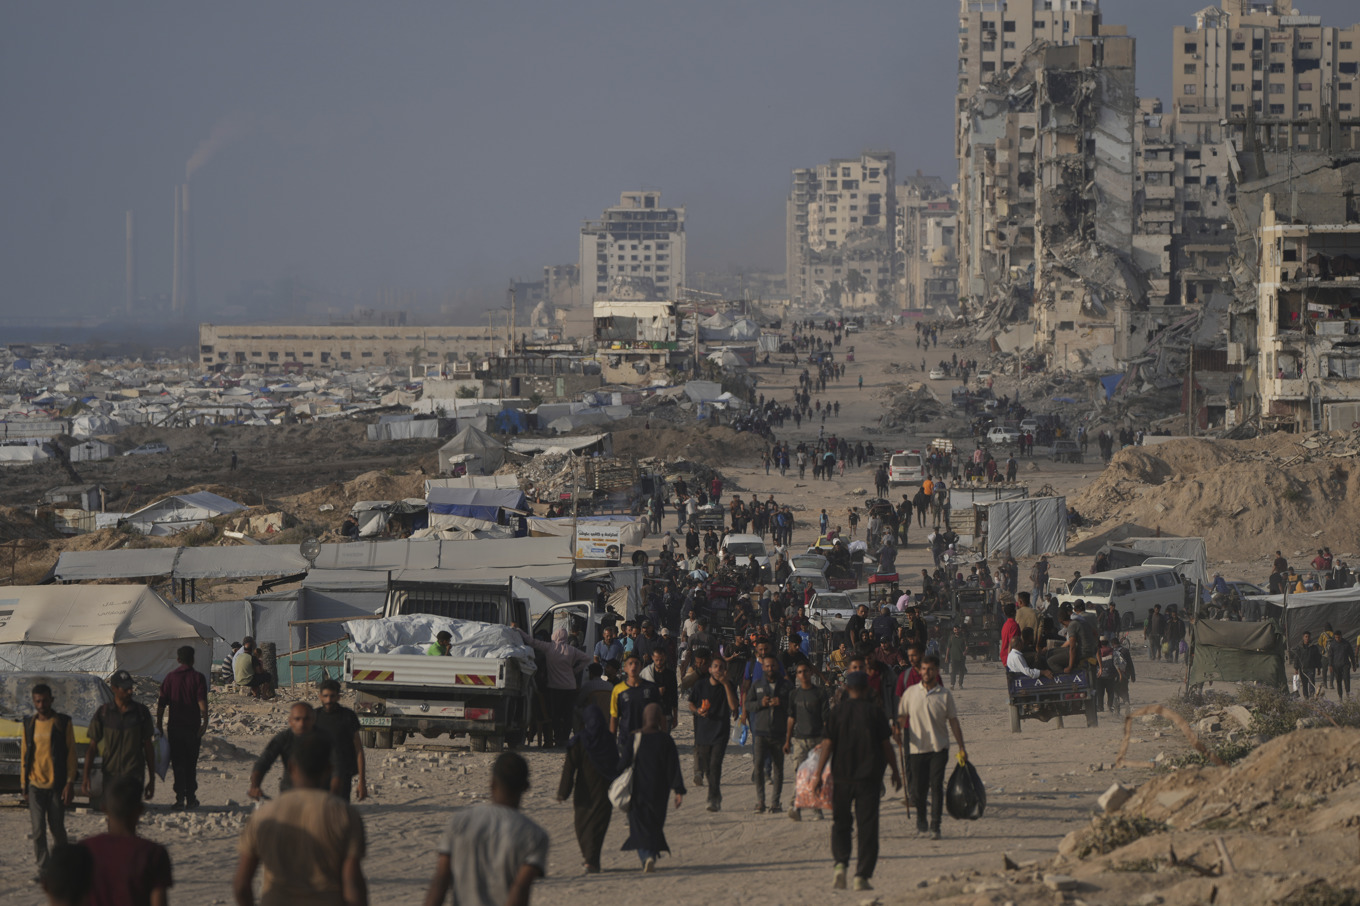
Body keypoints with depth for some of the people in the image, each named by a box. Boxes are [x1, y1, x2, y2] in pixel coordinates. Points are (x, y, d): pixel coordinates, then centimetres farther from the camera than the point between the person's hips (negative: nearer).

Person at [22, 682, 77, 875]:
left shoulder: (63, 723, -1)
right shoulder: (29, 724, 8)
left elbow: (71, 754, -1)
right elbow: (24, 755, 13)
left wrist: (70, 783, -8)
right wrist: (23, 785, 10)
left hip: (57, 785, -2)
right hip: (35, 785, 2)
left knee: (58, 828, 4)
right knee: (38, 830, -4)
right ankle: (43, 868, 2)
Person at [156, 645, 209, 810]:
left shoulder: (170, 677, 1)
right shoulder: (197, 677, -4)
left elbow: (161, 704, 0)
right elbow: (202, 702, -14)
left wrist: (159, 725, 5)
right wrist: (205, 721, -13)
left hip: (175, 726, 1)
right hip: (193, 727, -1)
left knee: (178, 764, 5)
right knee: (191, 764, 10)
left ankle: (180, 798, -3)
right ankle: (191, 798, 11)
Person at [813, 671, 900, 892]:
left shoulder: (837, 711, -1)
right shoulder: (874, 712, -2)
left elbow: (827, 743, -3)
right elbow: (886, 745, 1)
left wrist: (818, 774, 1)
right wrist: (895, 772, 12)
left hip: (842, 775, 1)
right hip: (870, 776, -1)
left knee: (840, 823, 13)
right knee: (867, 827, 3)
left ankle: (840, 863, -8)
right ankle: (862, 875, -1)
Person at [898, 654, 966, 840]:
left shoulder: (944, 695, 1)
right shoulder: (911, 692, 3)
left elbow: (953, 721, 5)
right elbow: (902, 716, 9)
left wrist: (961, 747, 3)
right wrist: (898, 730, -13)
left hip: (938, 747, -1)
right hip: (917, 747, 1)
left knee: (936, 785, -9)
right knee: (919, 787, 5)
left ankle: (935, 826, -7)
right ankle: (921, 821, 28)